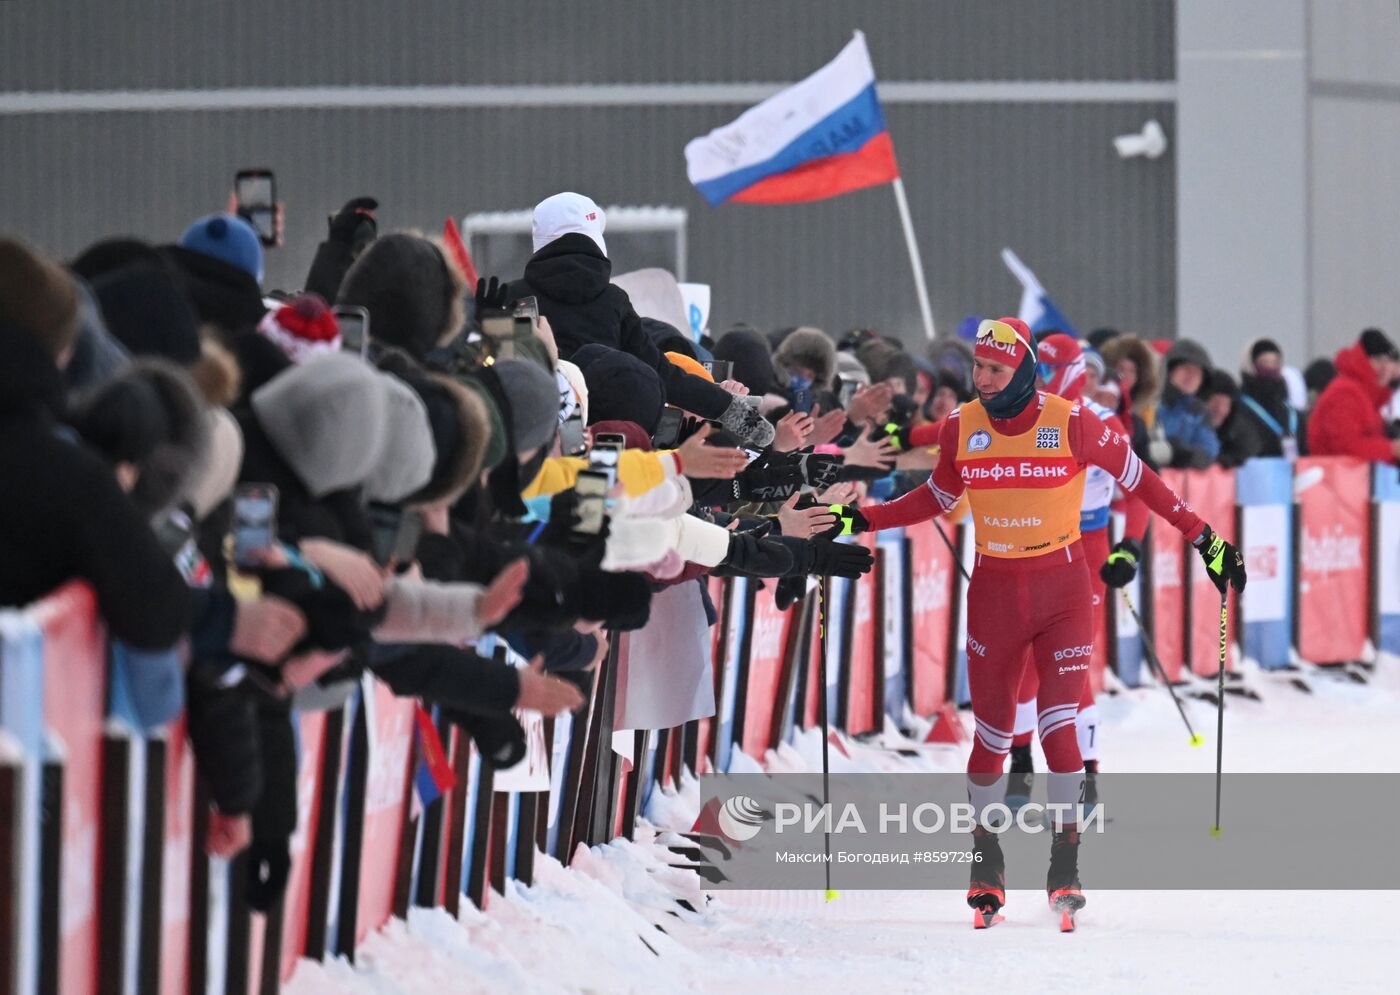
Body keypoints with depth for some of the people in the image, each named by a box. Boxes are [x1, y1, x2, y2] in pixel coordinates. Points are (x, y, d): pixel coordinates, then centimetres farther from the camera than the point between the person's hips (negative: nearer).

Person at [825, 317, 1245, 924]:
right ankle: (986, 863, 22)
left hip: (1063, 591, -3)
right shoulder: (961, 429, -1)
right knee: (990, 732, 5)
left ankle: (1066, 867, 1)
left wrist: (1205, 540, -1)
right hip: (993, 594, 3)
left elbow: (1139, 480, 0)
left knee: (1059, 726, -12)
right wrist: (863, 521, 8)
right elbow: (938, 497, 16)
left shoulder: (1071, 423, -11)